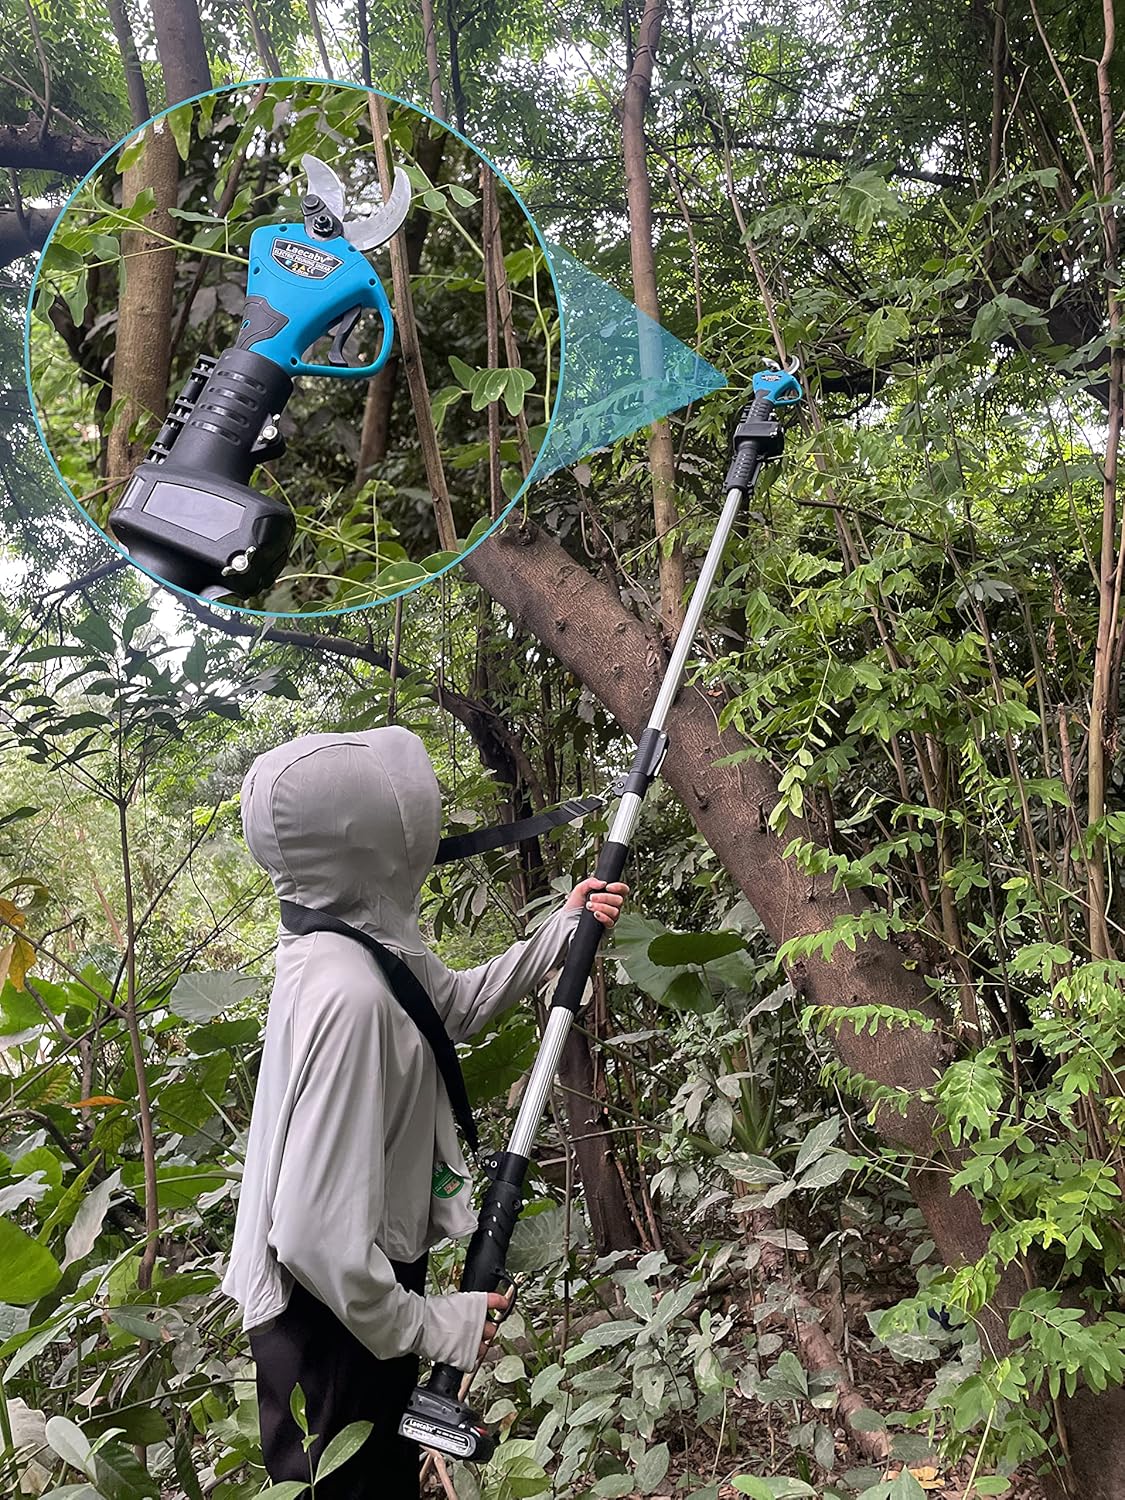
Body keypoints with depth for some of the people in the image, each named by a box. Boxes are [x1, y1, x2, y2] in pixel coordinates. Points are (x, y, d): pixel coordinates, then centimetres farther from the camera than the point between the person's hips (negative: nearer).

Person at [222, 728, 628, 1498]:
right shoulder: (348, 995, -34)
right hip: (333, 1313, -8)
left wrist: (562, 932, 8)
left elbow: (455, 1006, 15)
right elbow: (318, 1234, -32)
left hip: (369, 1274, 8)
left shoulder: (369, 932, -6)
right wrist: (429, 1325, -19)